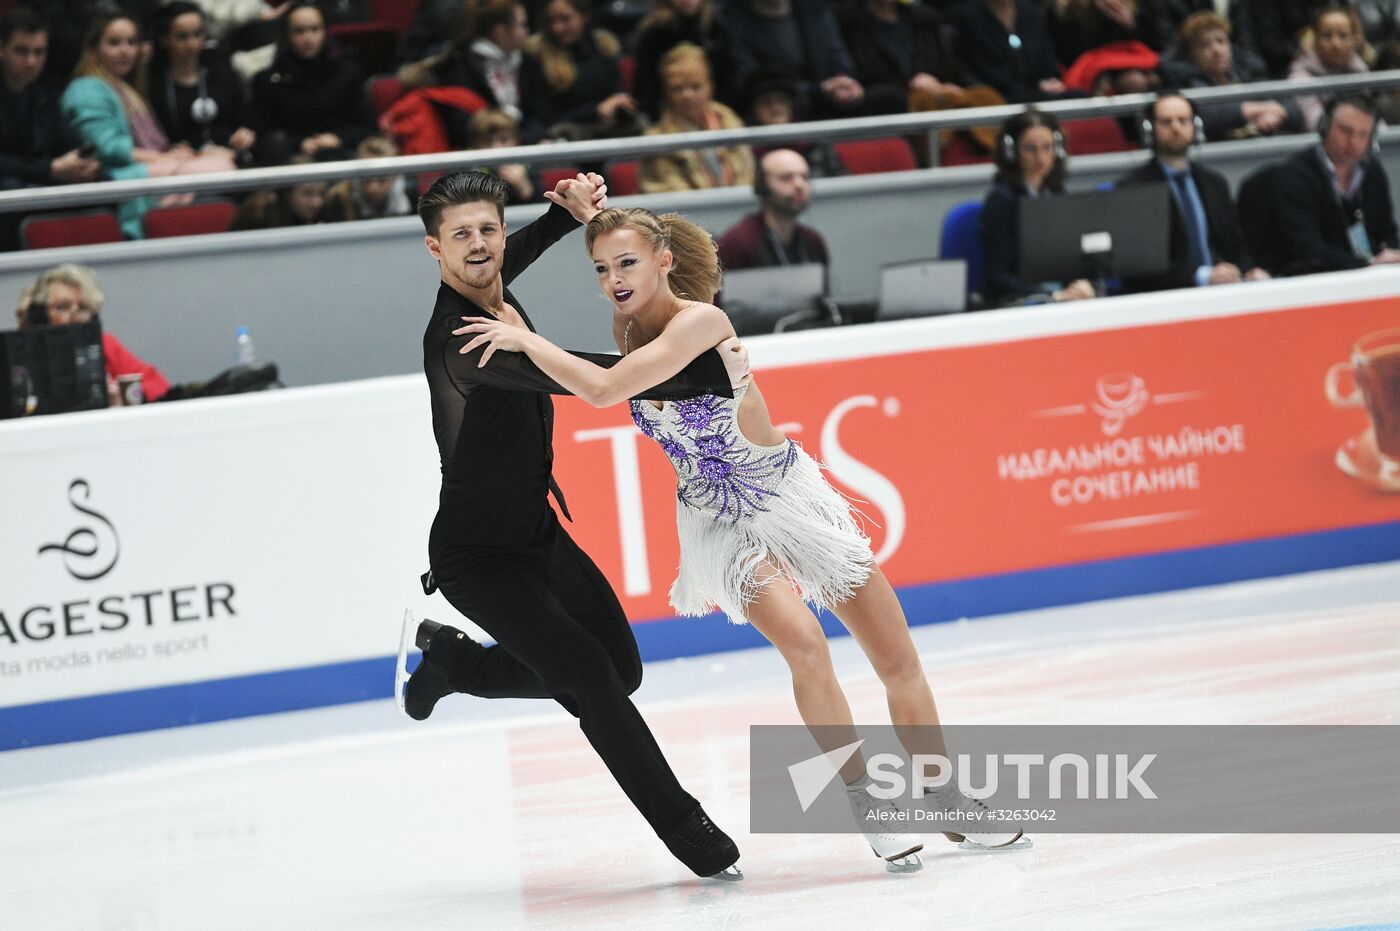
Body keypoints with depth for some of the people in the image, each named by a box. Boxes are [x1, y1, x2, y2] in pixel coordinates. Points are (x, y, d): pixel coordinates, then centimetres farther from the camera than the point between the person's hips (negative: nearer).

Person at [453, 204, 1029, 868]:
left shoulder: (700, 321, -23)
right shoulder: (626, 327, -4)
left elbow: (603, 390, -34)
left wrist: (524, 339, -25)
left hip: (790, 495, -3)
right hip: (720, 520, 3)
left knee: (898, 657, 2)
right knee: (803, 644, -25)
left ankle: (954, 808, 20)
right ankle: (868, 810, -16)